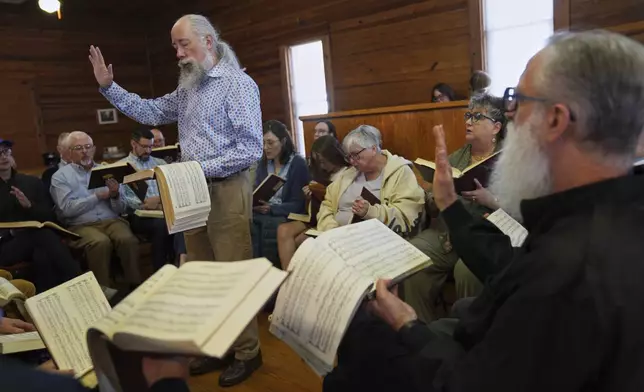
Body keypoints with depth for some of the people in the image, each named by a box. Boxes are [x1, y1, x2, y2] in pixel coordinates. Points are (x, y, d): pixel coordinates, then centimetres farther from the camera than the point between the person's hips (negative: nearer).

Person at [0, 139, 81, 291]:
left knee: (42, 255, -37)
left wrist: (30, 206, -8)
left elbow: (50, 216, 10)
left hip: (37, 237, 2)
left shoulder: (32, 182, 18)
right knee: (43, 237, -35)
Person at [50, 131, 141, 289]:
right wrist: (97, 196, -10)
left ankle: (135, 285, -17)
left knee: (128, 239, -29)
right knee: (101, 242, -34)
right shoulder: (60, 176, 7)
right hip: (81, 225, -3)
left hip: (111, 220, 3)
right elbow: (67, 209, -10)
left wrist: (115, 196, -9)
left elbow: (120, 209, 12)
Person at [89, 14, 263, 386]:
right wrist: (109, 86, 14)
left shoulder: (238, 84, -10)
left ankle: (248, 352, 14)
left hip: (226, 190, -8)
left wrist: (203, 168, -20)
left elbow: (251, 149, -17)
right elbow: (150, 112, 23)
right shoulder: (188, 89, 15)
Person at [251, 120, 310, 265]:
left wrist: (272, 208, -20)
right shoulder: (262, 163, 14)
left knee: (268, 225, -35)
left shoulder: (298, 163, -3)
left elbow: (298, 203, -7)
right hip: (261, 213, 4)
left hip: (287, 215, -4)